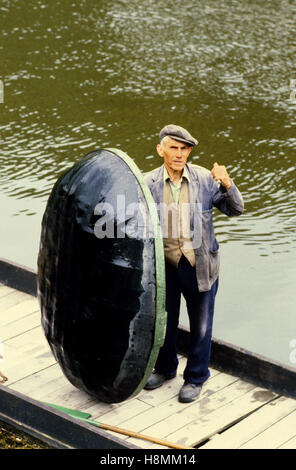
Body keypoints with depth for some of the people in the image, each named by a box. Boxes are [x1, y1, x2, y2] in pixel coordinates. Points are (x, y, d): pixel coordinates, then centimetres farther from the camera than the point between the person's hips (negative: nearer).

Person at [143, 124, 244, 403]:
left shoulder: (205, 180, -9)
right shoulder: (149, 183, -7)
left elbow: (235, 210, -4)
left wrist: (227, 185, -22)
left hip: (199, 265, -1)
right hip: (163, 264, 1)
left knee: (200, 324, 11)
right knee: (163, 320, 19)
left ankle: (195, 378, 31)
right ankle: (165, 368, 43)